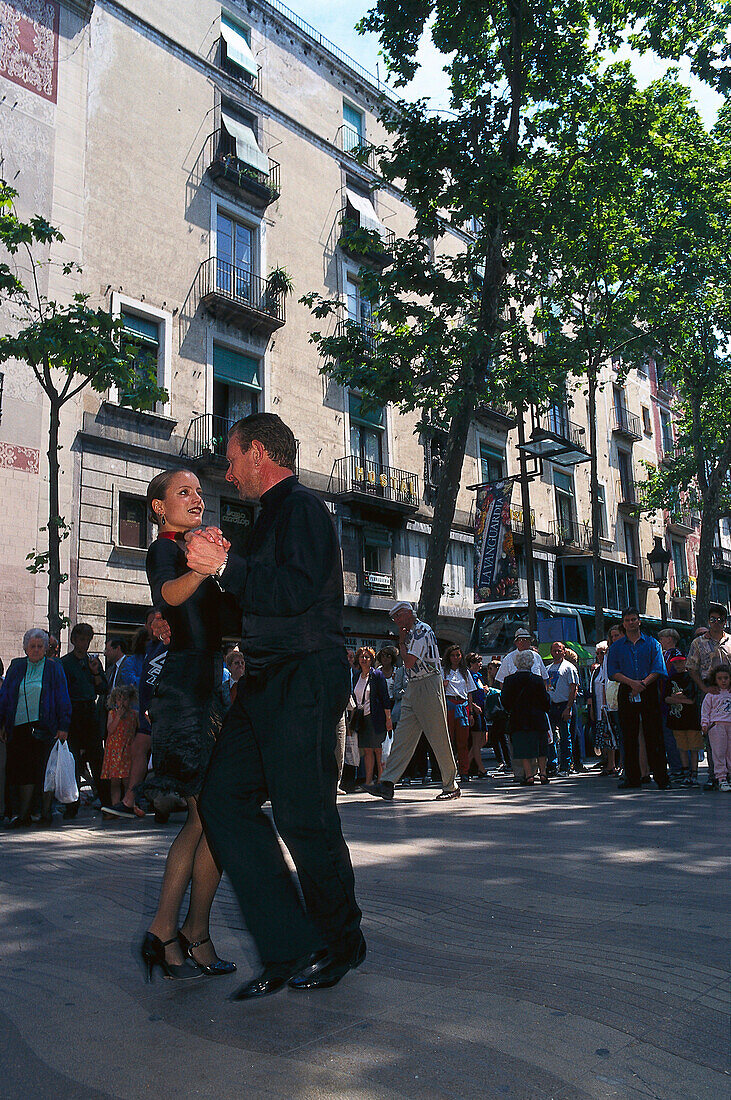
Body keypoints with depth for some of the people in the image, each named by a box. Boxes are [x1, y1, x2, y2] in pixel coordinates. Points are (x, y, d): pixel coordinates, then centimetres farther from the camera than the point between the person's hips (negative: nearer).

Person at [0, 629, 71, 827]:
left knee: (46, 770, -3)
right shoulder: (16, 667, 12)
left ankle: (46, 811, 7)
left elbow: (62, 699, 2)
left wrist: (63, 727, -5)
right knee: (23, 769, -1)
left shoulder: (54, 668, 5)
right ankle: (23, 813, 5)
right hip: (19, 727, 2)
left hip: (45, 727, -2)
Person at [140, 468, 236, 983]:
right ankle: (196, 936, 5)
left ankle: (163, 932, 17)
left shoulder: (195, 552, 22)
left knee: (203, 820, 10)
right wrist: (201, 569, -50)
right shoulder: (163, 550, -6)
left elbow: (220, 617, 25)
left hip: (205, 689, 10)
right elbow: (170, 593, -29)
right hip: (187, 691, -10)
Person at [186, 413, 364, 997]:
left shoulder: (303, 506, -7)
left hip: (306, 679, -10)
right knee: (223, 796, 0)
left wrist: (224, 564, -16)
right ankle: (288, 949, 6)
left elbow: (298, 589, -22)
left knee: (303, 816, -2)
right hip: (267, 684, 10)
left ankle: (340, 943, 21)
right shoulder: (274, 515, 23)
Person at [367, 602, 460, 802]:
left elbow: (409, 662, -17)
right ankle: (388, 783, -3)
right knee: (402, 736, 1)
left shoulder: (422, 630, -11)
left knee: (439, 738, -2)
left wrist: (401, 641, -7)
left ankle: (451, 787, 9)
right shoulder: (411, 633, 18)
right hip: (412, 688, 9)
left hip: (428, 687, -9)